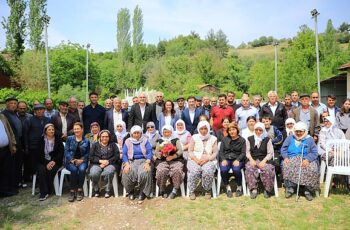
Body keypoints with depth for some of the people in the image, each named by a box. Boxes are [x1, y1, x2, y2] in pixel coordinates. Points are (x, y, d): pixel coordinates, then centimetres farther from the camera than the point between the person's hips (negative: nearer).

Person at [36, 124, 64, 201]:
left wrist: (54, 161, -12)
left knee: (51, 170, -29)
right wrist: (46, 164, -13)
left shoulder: (58, 139, 5)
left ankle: (48, 191, -14)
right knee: (42, 170, -29)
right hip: (43, 161, 1)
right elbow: (39, 154, 0)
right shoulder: (41, 140, 4)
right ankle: (44, 192, -24)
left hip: (55, 161, -1)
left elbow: (61, 152, 1)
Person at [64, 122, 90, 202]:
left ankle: (79, 190, -21)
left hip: (81, 161, 0)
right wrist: (72, 160, -12)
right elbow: (66, 151, 2)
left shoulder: (86, 141, 10)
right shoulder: (69, 139, 10)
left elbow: (88, 153, 5)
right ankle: (72, 191, -22)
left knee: (82, 169, -33)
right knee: (74, 169, -32)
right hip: (70, 161, 0)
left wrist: (81, 160, -12)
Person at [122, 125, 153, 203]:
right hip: (131, 161, 1)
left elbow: (149, 153, 1)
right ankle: (130, 191, -3)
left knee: (144, 172, -34)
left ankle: (143, 192, -11)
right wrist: (127, 164, -14)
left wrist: (147, 163, -17)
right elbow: (124, 154, 4)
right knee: (127, 173, -30)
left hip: (143, 161, -1)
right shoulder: (127, 141, 11)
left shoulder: (145, 140, 9)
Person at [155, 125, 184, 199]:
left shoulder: (176, 140, 15)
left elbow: (180, 151, 2)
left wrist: (172, 156, -15)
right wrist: (162, 154, -12)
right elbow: (156, 153, 10)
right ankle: (162, 190, -10)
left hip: (176, 160, -1)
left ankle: (175, 190, -18)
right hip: (162, 161, 1)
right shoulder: (160, 141, 20)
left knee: (177, 170, -32)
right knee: (162, 171, -30)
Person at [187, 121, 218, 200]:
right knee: (194, 171, -32)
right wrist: (196, 160, -13)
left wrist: (207, 159, -14)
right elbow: (190, 151, 4)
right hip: (195, 160, 0)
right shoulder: (194, 137, 10)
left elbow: (215, 153, 4)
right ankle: (191, 191, -10)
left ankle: (207, 190, -7)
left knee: (208, 171, -32)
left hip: (208, 160, 0)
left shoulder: (213, 139, 10)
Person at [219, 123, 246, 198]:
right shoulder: (225, 139, 15)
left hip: (237, 160, -1)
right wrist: (223, 159, -10)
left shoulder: (242, 140, 10)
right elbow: (221, 151, 9)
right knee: (223, 170, -30)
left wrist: (237, 160, -16)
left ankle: (239, 187, -6)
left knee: (236, 169, -33)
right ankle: (228, 187, -6)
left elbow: (243, 153, 2)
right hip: (226, 159, 2)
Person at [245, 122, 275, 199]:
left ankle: (267, 190, -11)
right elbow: (247, 151, 9)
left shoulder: (267, 139, 6)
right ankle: (253, 189, -22)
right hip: (253, 160, 1)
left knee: (267, 170, -32)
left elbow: (270, 153, 1)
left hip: (264, 160, -1)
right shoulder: (250, 139, 11)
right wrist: (251, 159, -10)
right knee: (249, 168, -31)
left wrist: (264, 161, -15)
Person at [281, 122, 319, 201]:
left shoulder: (309, 139, 11)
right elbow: (283, 149, 10)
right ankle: (290, 188, -19)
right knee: (287, 167, -32)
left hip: (305, 160, 0)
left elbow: (314, 152, 1)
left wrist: (307, 159, -18)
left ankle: (308, 190, -15)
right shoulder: (290, 138, 16)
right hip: (291, 159, 1)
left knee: (312, 169, -31)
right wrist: (285, 157, -10)